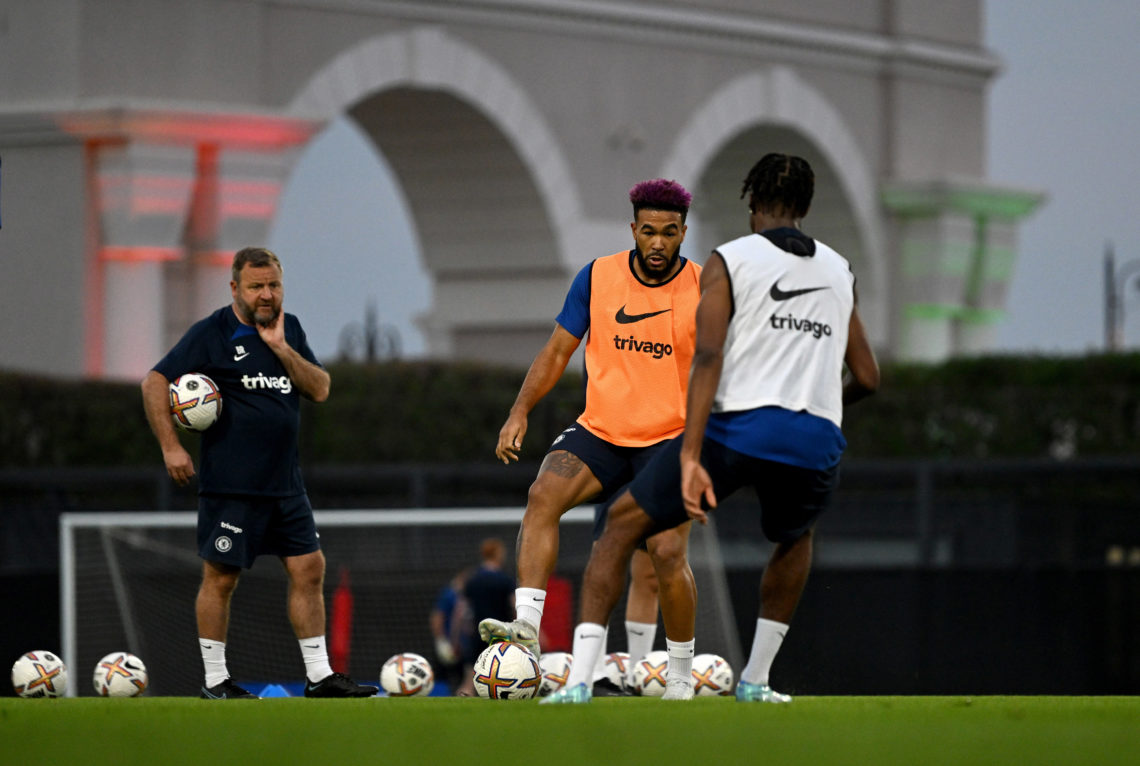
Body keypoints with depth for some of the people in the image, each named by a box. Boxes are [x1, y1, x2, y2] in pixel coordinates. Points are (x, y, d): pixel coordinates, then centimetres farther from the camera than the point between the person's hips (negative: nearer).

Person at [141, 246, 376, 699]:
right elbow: (155, 382, -6)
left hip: (285, 483, 6)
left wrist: (281, 346, -7)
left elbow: (320, 389, 5)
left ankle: (319, 676, 8)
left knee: (309, 569, 3)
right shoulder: (211, 334, -5)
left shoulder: (290, 329, 12)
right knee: (221, 577, -2)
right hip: (230, 486, -6)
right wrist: (171, 447, -12)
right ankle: (215, 681, 8)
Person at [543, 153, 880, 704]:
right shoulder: (840, 272, 20)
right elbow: (866, 378, 23)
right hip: (816, 442, 4)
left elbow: (709, 357, -8)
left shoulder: (729, 260, 6)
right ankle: (755, 679, 28)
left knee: (623, 524, 11)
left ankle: (580, 675, -3)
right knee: (794, 537, 37)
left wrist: (691, 455, -15)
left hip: (735, 428, -4)